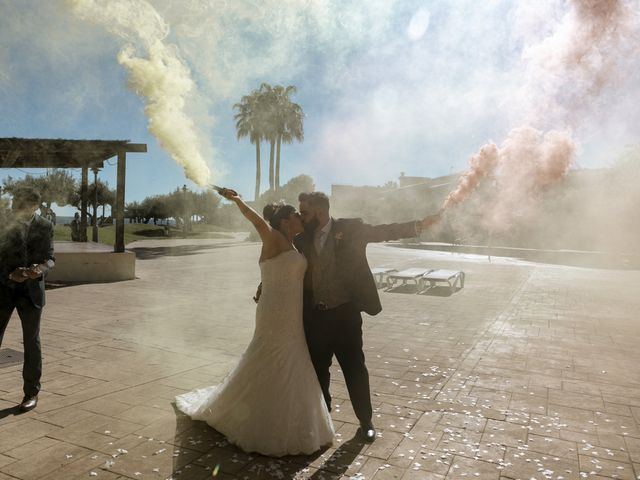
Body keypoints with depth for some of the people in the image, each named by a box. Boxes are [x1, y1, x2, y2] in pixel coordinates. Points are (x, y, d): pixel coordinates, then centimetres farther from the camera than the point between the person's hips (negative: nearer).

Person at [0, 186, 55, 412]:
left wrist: (41, 268, -19)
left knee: (31, 342, 6)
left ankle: (31, 393, 18)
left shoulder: (44, 226, 0)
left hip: (31, 290, 0)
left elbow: (49, 257, 2)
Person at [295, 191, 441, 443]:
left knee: (355, 369, 9)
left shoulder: (350, 228, -5)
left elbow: (383, 231, -7)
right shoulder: (302, 238, 3)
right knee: (317, 370, 14)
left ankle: (365, 421, 28)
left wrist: (419, 225, -16)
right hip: (314, 316, 3)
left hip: (345, 313, -3)